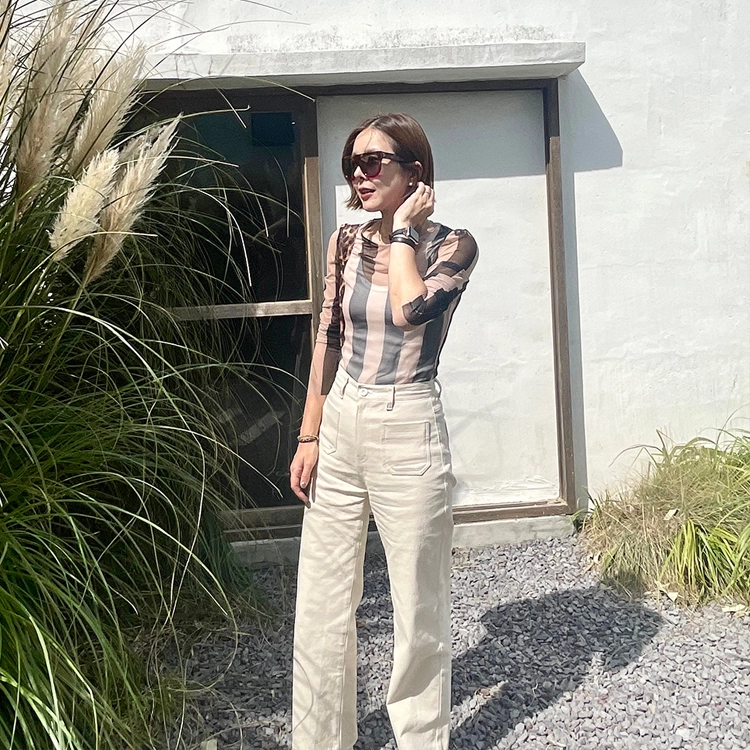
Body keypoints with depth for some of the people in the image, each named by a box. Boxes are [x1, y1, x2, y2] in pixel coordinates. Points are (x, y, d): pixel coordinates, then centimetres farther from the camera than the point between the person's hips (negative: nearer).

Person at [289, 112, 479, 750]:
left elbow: (410, 309, -25)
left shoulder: (452, 245, -4)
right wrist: (310, 437, 6)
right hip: (339, 429, 4)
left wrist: (403, 230, -10)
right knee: (321, 606, 11)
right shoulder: (346, 242, 7)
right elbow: (328, 341, 8)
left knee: (418, 609, 8)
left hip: (407, 434, -4)